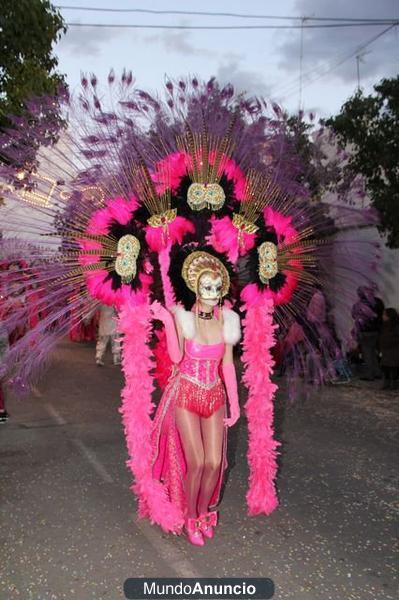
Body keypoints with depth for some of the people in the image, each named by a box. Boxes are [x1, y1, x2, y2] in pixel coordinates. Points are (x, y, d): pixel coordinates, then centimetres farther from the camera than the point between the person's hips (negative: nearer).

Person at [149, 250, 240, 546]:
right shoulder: (183, 317, -9)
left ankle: (204, 512, 29)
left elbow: (228, 364, 5)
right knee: (196, 462, -7)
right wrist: (168, 322, -32)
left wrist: (234, 403, 5)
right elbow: (176, 357, -23)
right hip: (186, 395, -3)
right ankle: (191, 519, 19)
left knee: (214, 462, 0)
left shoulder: (226, 320, -1)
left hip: (215, 397, 3)